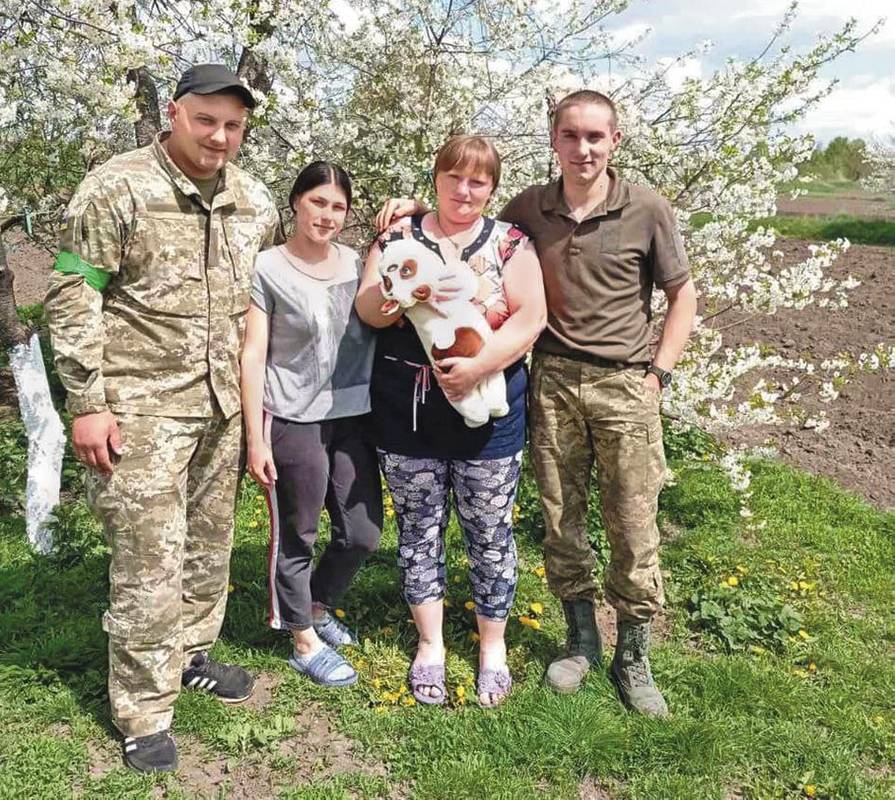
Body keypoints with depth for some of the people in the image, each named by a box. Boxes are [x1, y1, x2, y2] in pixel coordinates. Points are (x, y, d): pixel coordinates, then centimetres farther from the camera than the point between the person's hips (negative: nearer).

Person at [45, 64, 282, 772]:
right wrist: (88, 404, -12)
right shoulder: (116, 188, -9)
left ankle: (192, 654, 38)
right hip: (142, 409, -6)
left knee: (210, 544, 17)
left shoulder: (254, 201, 8)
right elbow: (73, 299, -9)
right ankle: (144, 716, 14)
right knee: (149, 560, -1)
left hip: (224, 406, 6)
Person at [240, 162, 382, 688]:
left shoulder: (357, 264, 10)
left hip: (353, 416, 5)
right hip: (293, 421, -5)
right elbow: (253, 355, -6)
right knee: (297, 535, 8)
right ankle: (305, 642, 27)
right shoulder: (268, 269, -4)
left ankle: (316, 606, 38)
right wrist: (255, 438, -9)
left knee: (364, 534, 11)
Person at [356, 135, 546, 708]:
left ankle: (493, 646, 27)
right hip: (408, 414, 2)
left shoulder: (510, 243, 1)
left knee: (490, 532, 8)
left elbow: (531, 316, -8)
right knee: (420, 529, 12)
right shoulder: (400, 236, 5)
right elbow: (368, 310, -1)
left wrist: (480, 365, -22)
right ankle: (430, 645, 29)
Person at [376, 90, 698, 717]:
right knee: (560, 517, 10)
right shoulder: (530, 207, 4)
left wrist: (659, 373, -4)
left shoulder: (646, 210, -4)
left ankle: (633, 656, 20)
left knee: (633, 525, 2)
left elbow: (683, 295, 4)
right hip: (552, 379, 3)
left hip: (623, 383, -2)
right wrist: (422, 208, 4)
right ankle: (582, 637, 29)